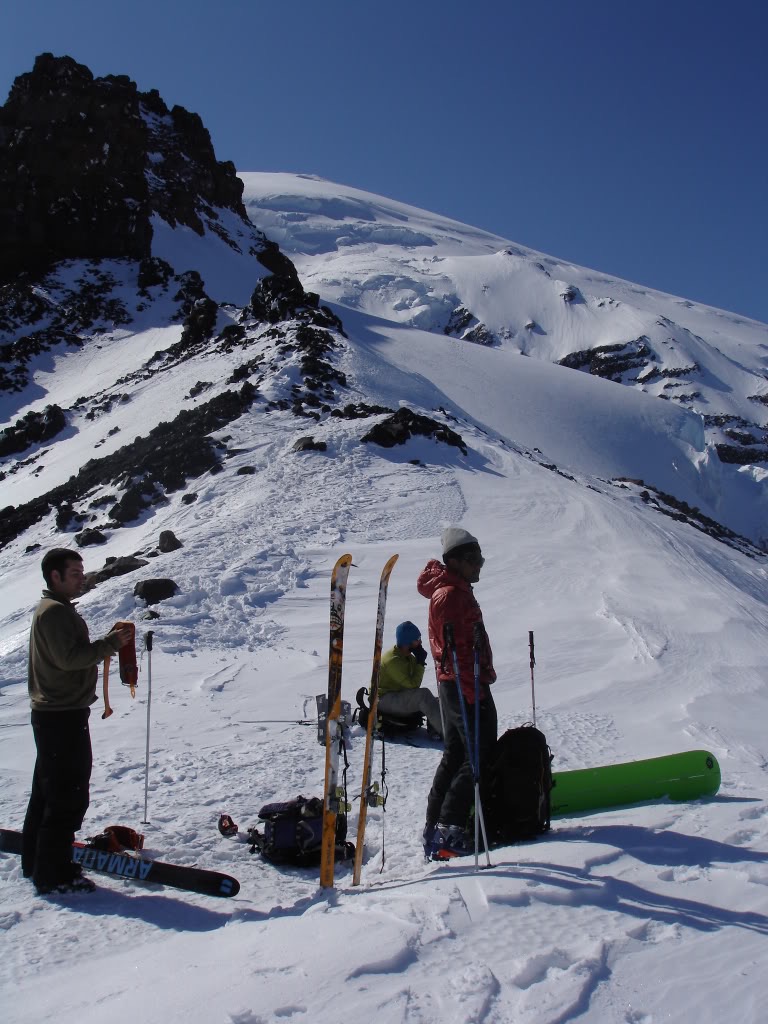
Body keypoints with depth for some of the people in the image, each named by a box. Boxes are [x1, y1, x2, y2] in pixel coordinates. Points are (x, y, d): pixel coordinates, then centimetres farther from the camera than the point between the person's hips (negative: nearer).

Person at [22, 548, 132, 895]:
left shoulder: (54, 609, 18)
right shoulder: (55, 611, -15)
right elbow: (69, 657, -25)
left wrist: (106, 645, 5)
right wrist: (110, 644, -18)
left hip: (53, 714, 11)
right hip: (63, 717, -11)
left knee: (47, 793, 18)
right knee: (68, 798, -5)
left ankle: (36, 862, 29)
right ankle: (54, 874, 1)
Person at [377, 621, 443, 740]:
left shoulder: (410, 657, 7)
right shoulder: (392, 660, -22)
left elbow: (413, 684, 3)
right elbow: (413, 685, -23)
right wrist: (420, 663, -16)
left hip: (400, 696, 9)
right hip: (384, 700, -9)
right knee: (423, 695, -29)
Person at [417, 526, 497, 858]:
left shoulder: (457, 592, 18)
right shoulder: (451, 595, -15)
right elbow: (456, 648, -23)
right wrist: (473, 690, -26)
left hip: (452, 685, 11)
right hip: (465, 685, -11)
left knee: (455, 756, 14)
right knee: (481, 755, -7)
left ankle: (434, 828, 19)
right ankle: (448, 829, -8)